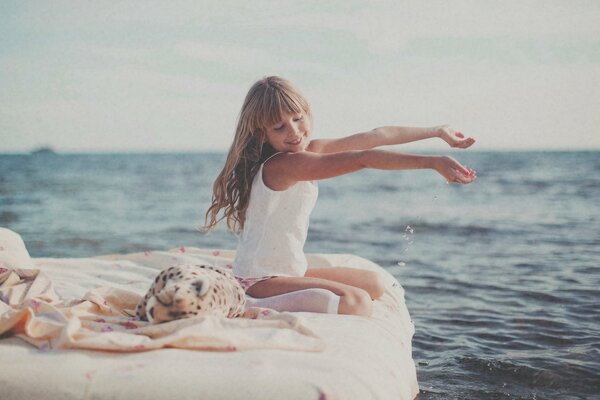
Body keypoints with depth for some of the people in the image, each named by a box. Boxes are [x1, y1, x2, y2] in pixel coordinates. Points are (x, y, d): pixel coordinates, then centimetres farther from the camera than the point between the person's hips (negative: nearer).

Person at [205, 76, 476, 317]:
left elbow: (376, 137, 6)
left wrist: (438, 131, 11)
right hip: (259, 282, -10)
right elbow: (363, 159, -31)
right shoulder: (284, 164, -23)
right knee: (356, 302, -27)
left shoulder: (311, 150, 3)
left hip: (289, 271, 10)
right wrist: (433, 162, -34)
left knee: (374, 285, 20)